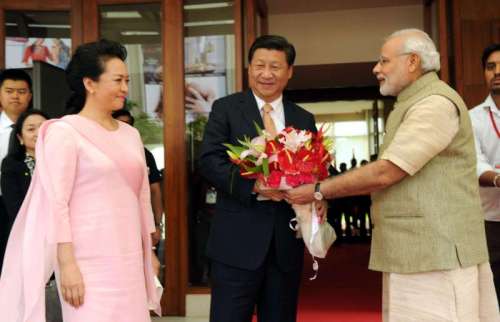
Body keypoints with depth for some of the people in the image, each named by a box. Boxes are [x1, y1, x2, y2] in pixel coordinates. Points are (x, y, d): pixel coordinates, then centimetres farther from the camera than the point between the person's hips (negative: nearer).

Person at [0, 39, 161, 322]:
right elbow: (56, 202, -11)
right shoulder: (65, 132, -6)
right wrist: (67, 264, -15)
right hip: (88, 263, -6)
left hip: (129, 260, 6)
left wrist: (149, 253, 15)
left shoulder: (131, 134, 12)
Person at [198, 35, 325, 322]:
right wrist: (254, 184, -22)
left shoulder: (304, 119, 13)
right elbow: (209, 162, -8)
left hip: (287, 241, 4)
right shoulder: (225, 109, 2)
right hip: (237, 240, -3)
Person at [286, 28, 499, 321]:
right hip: (416, 253, 9)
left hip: (436, 253, -9)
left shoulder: (436, 104, -14)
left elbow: (384, 173, -19)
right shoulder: (413, 105, 20)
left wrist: (318, 190, -11)